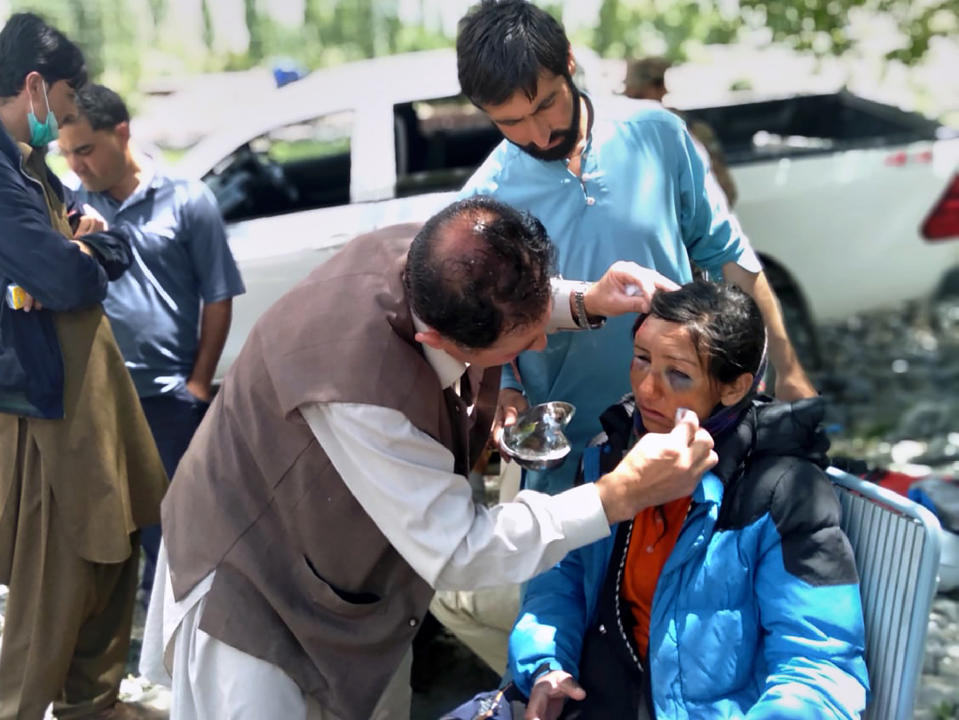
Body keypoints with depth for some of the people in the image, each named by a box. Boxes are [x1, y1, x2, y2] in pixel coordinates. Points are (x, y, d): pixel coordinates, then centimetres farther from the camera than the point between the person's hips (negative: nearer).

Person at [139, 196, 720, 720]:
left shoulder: (436, 265, -20)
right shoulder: (360, 391, -43)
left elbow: (518, 303, 7)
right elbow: (458, 554, -32)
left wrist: (585, 301, -13)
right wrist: (620, 494, -34)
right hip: (254, 580, -7)